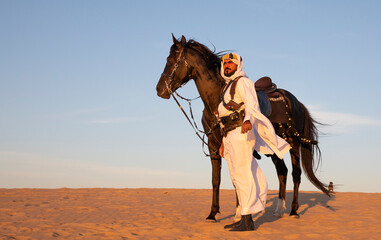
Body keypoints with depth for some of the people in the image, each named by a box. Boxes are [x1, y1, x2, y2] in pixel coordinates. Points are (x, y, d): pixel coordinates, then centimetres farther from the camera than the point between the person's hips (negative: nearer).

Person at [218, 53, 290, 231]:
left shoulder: (242, 82, -5)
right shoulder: (228, 86, 24)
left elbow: (251, 103, -23)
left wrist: (248, 121, -42)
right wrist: (224, 142, 24)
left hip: (241, 133, -10)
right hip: (230, 136, 10)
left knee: (242, 175, -11)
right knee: (236, 176, 11)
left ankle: (247, 221, -10)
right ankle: (244, 217, 17)